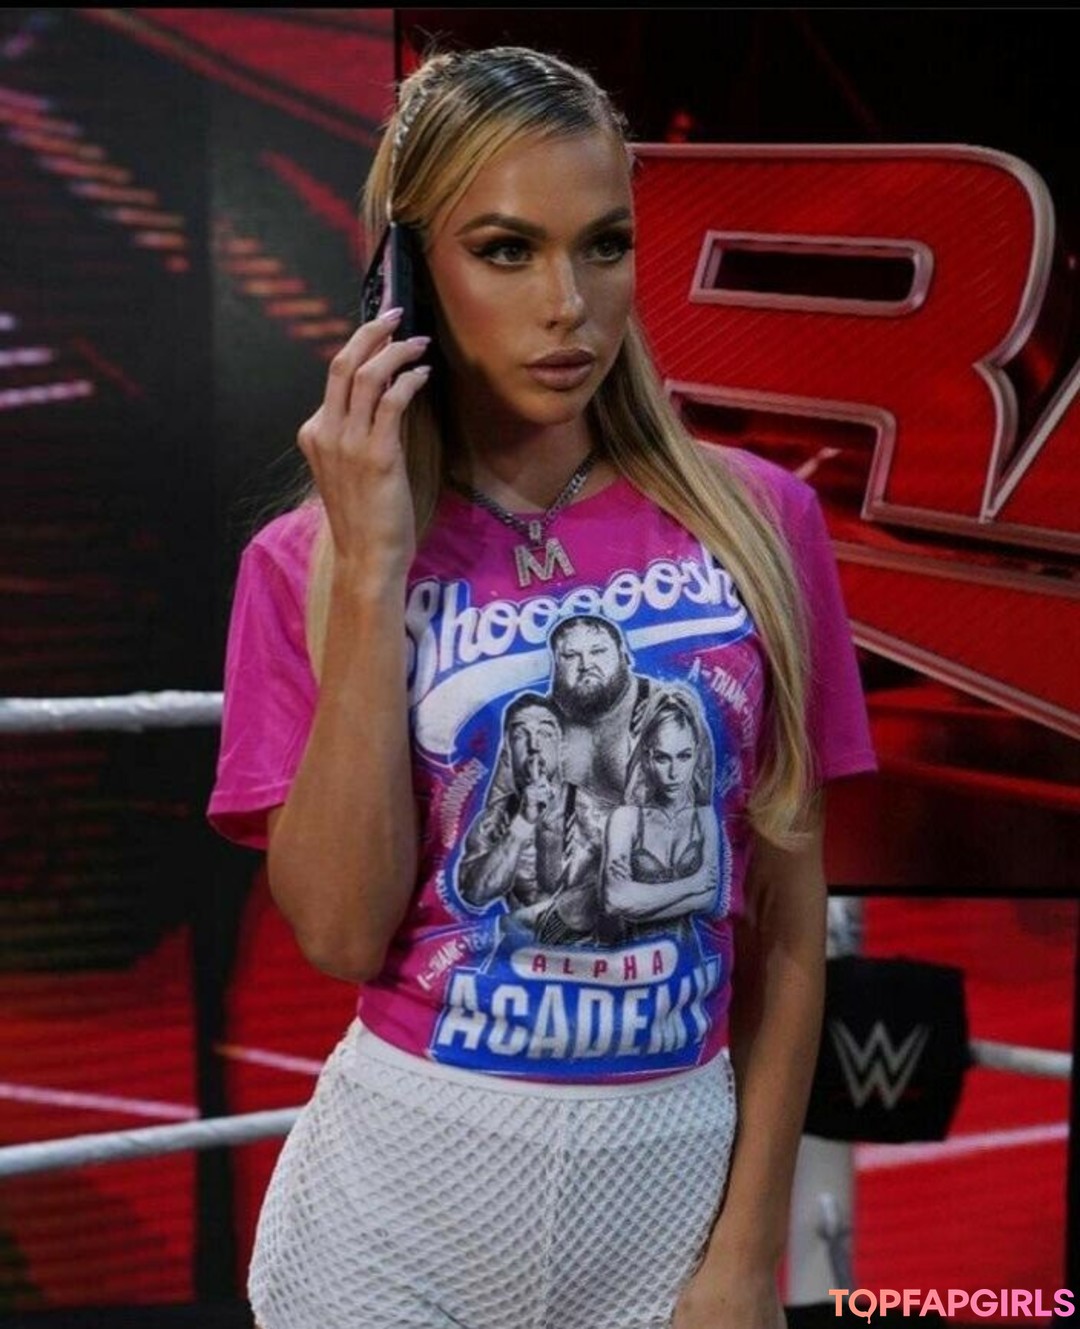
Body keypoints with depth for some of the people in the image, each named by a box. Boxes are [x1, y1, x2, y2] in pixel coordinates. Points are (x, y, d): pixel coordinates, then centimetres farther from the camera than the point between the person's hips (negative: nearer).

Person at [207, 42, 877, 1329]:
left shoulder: (757, 521, -3)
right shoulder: (310, 560, -5)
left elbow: (789, 919, 1)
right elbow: (342, 930, -15)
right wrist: (372, 571, -17)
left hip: (682, 1181, 1)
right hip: (406, 1188, -1)